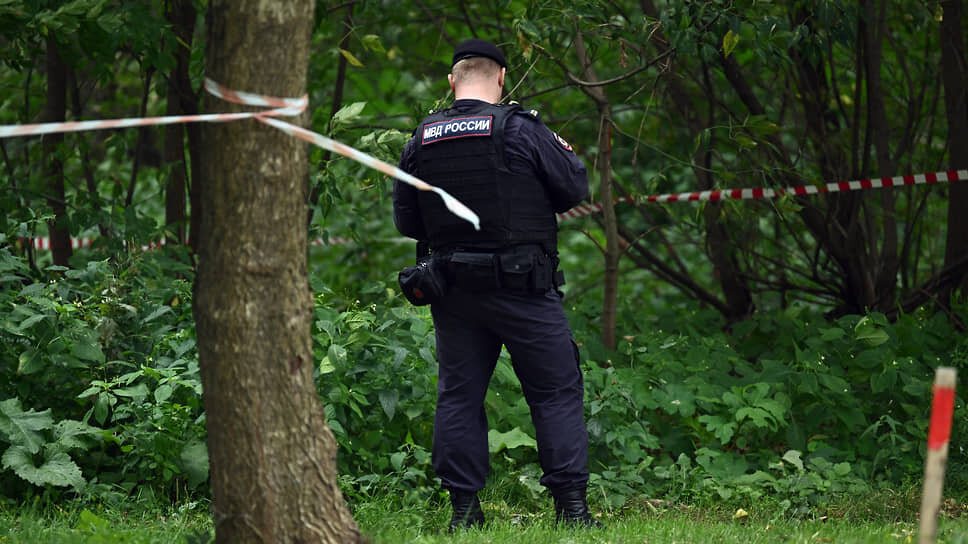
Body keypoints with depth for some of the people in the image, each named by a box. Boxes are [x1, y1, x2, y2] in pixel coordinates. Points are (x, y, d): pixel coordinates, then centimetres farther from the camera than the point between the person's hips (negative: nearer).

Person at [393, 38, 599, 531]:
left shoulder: (421, 141, 3)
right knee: (556, 391, 3)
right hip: (522, 287, -4)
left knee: (458, 395, 10)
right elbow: (576, 187, -3)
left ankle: (463, 505, 8)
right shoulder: (520, 130, -10)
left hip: (453, 289, 4)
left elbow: (406, 221, 8)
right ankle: (570, 502, -1)